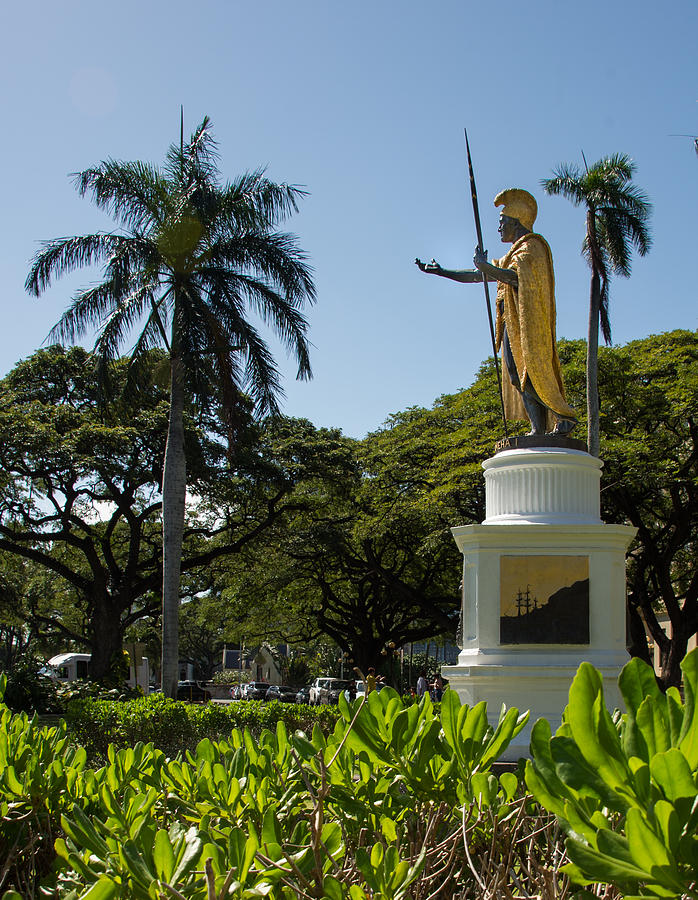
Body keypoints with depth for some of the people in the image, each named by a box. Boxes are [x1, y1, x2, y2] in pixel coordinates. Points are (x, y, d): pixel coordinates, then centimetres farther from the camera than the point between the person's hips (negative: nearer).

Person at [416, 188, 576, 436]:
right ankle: (539, 430, -4)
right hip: (513, 324, 9)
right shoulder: (515, 255, 27)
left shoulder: (531, 246, -2)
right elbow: (476, 276, 29)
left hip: (525, 321, -9)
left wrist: (483, 264, -13)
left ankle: (564, 416, -16)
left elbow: (515, 277, -22)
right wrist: (440, 271, 29)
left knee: (527, 375, -18)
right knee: (518, 376, 1)